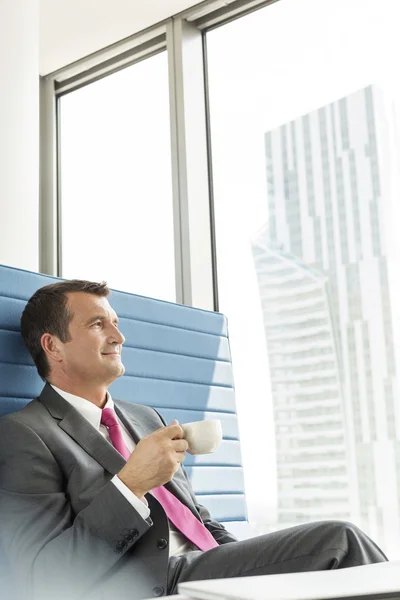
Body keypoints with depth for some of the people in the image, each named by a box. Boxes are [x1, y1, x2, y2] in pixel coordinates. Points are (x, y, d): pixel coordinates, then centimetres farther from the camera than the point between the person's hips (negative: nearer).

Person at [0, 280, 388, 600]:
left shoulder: (145, 418, 24)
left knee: (337, 540, -17)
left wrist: (253, 567, 5)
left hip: (211, 566, 8)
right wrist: (131, 484, -19)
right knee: (339, 540, -20)